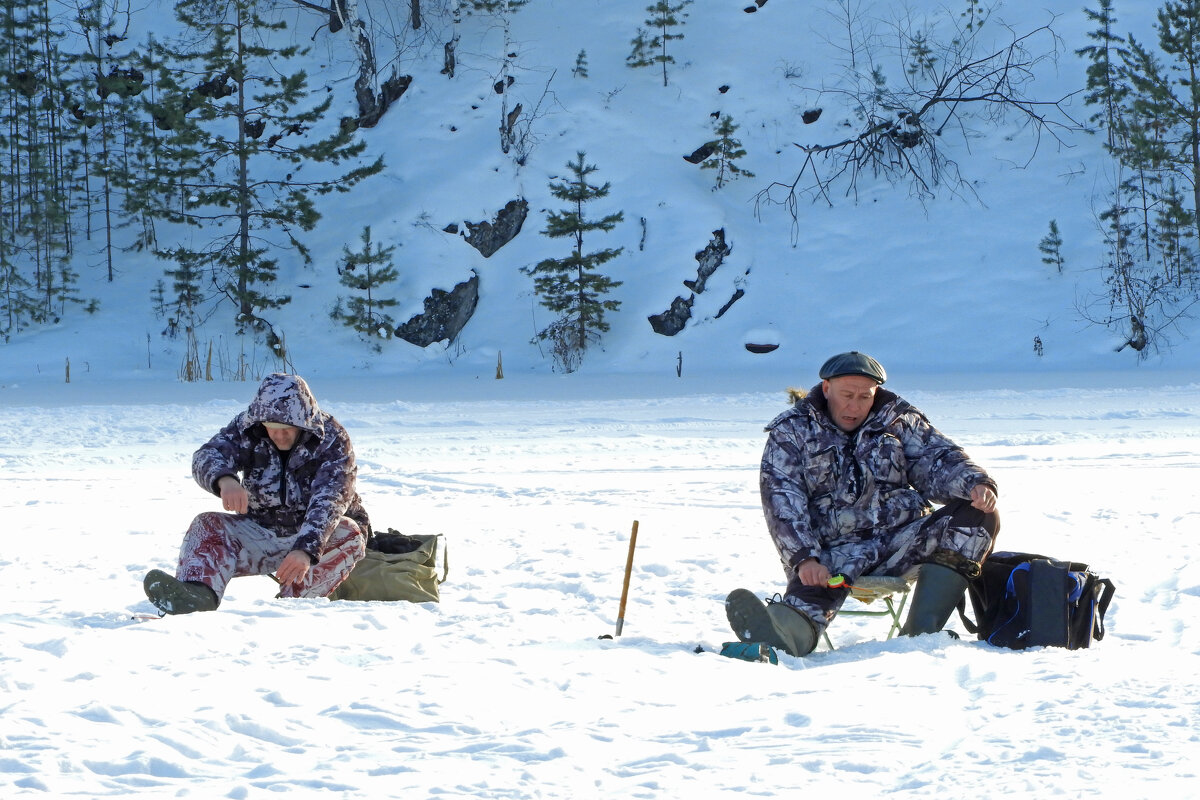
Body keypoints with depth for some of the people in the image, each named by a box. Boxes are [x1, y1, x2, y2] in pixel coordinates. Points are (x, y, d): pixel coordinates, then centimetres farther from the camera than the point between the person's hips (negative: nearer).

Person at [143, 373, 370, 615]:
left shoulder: (332, 440, -18)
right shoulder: (247, 429, -8)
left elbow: (329, 501, -30)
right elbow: (207, 457, -24)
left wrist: (306, 550, -48)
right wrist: (224, 479, -49)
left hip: (317, 534, -2)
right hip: (260, 532, 2)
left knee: (347, 536, -33)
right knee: (208, 525, -21)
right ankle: (198, 593, -51)